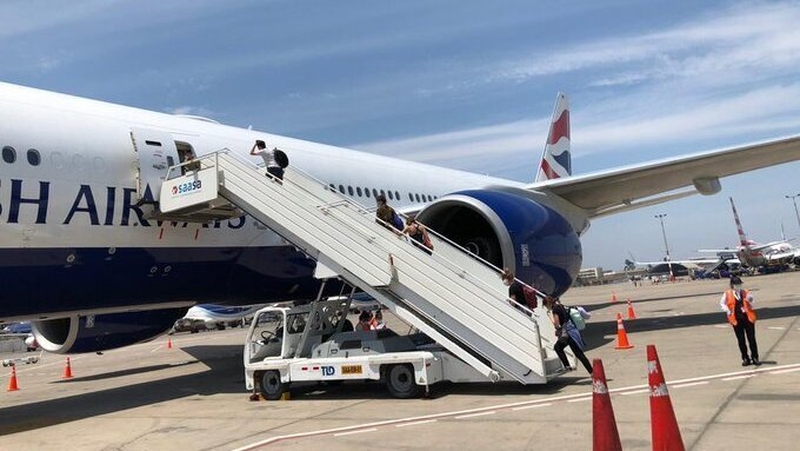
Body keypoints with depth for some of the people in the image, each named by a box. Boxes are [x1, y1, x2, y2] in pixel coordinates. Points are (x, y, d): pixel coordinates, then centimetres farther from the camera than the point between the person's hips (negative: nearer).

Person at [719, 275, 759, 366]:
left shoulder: (745, 293, 6)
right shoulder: (727, 294, 1)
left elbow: (752, 306, 10)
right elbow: (722, 304, 10)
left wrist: (750, 301, -11)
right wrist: (727, 310, -7)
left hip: (748, 318, 1)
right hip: (736, 320, -1)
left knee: (752, 339, 3)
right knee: (741, 340, 5)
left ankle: (755, 357, 14)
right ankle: (745, 358, 16)